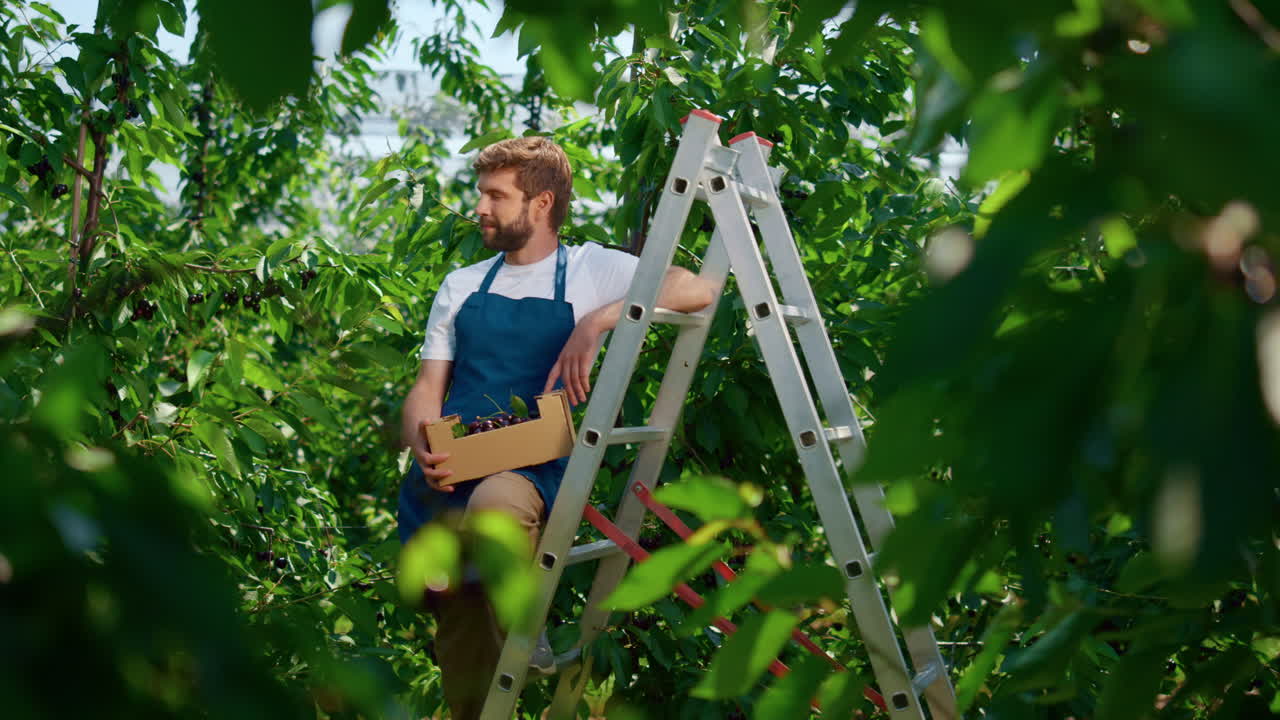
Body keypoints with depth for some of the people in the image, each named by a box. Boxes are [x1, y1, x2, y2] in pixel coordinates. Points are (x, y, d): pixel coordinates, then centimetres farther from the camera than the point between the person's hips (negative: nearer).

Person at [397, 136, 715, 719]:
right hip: (445, 476, 5)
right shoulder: (461, 286, 19)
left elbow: (697, 289, -9)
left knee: (494, 504, -38)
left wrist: (597, 322, -19)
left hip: (536, 467, -4)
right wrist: (423, 446, -9)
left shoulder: (591, 270, 5)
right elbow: (427, 390, 14)